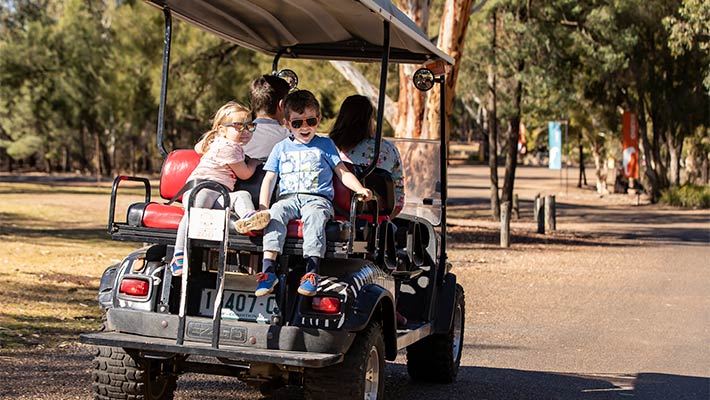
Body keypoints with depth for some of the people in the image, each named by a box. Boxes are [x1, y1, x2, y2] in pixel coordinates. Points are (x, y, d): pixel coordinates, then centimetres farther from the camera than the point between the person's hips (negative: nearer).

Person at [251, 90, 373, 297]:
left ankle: (312, 271, -45)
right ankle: (268, 269, -40)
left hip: (317, 198, -2)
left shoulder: (325, 145, 15)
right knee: (275, 214, -31)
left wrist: (360, 189, -6)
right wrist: (262, 208, 0)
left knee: (314, 216, -36)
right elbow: (269, 179, 14)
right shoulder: (281, 148, 18)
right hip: (288, 198, 2)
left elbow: (343, 173, 13)